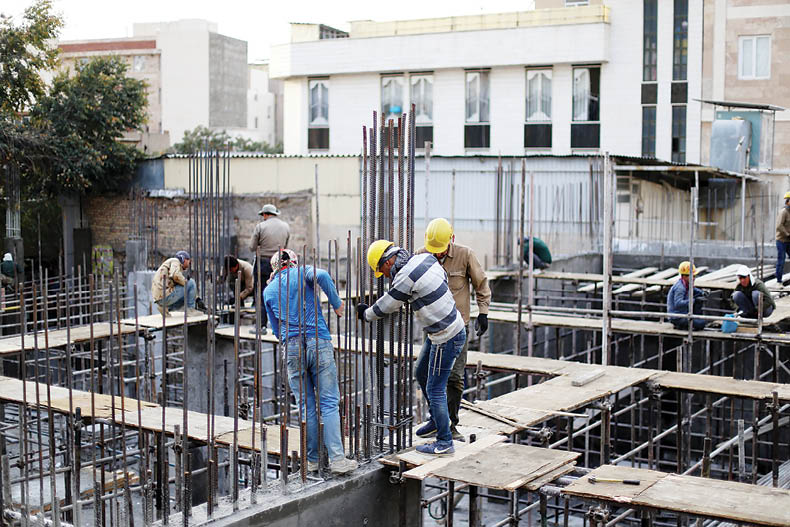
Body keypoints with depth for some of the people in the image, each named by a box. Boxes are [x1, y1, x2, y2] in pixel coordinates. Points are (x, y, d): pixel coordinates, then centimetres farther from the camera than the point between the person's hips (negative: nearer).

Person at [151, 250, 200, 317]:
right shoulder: (175, 261, 1)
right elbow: (175, 275, -21)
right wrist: (186, 282, -5)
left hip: (160, 299, 10)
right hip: (165, 294, -10)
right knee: (191, 283, 0)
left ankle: (164, 307, 9)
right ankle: (190, 309, -1)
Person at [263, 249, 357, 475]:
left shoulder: (268, 290, 17)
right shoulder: (302, 272, 8)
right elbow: (321, 275, -16)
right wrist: (337, 303, -6)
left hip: (292, 348, 2)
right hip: (319, 342, -2)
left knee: (306, 406, 9)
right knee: (329, 403, -1)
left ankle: (312, 459, 11)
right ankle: (337, 459, -7)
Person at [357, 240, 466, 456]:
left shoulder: (405, 278, -21)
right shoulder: (425, 258, 3)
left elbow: (385, 307, -7)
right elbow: (443, 277, 21)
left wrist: (365, 314, 13)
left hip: (446, 338, -9)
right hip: (456, 325, 9)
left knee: (435, 389, 1)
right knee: (423, 375, 22)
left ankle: (444, 443, 9)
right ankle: (437, 419, 33)